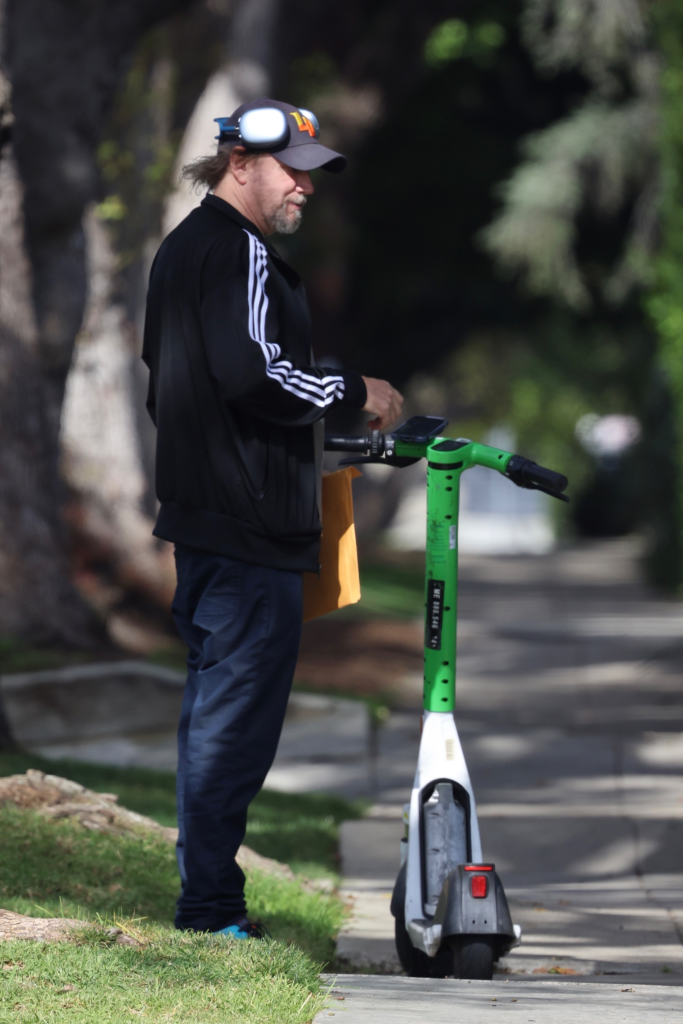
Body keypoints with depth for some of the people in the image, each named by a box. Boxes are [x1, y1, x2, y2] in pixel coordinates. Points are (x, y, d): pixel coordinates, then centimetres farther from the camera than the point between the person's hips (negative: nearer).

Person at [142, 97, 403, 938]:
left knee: (213, 710, 15)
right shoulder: (241, 252, -13)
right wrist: (353, 392, -14)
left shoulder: (181, 247, 20)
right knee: (238, 717, -8)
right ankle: (213, 907, -7)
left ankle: (203, 899, 20)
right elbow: (253, 373, -26)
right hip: (252, 525, -11)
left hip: (200, 516, 11)